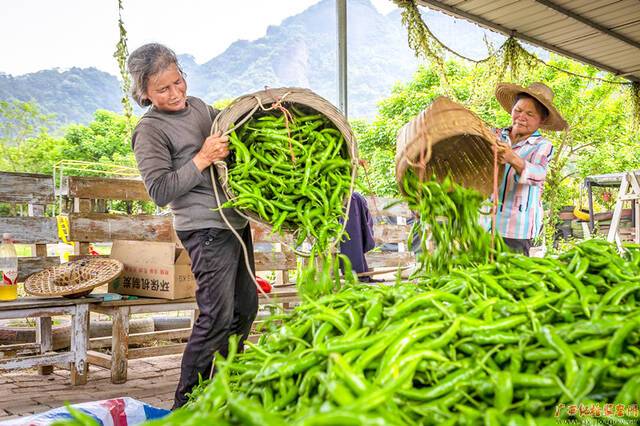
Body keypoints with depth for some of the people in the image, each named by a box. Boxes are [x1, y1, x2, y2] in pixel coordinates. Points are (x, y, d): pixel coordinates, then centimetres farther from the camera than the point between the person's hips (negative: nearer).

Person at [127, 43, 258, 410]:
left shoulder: (197, 105, 12)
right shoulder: (150, 131, -11)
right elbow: (160, 191, -17)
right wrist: (202, 159, -23)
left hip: (236, 220, 9)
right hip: (207, 229, -9)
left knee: (245, 308, 15)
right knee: (218, 316, -11)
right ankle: (188, 403, 4)